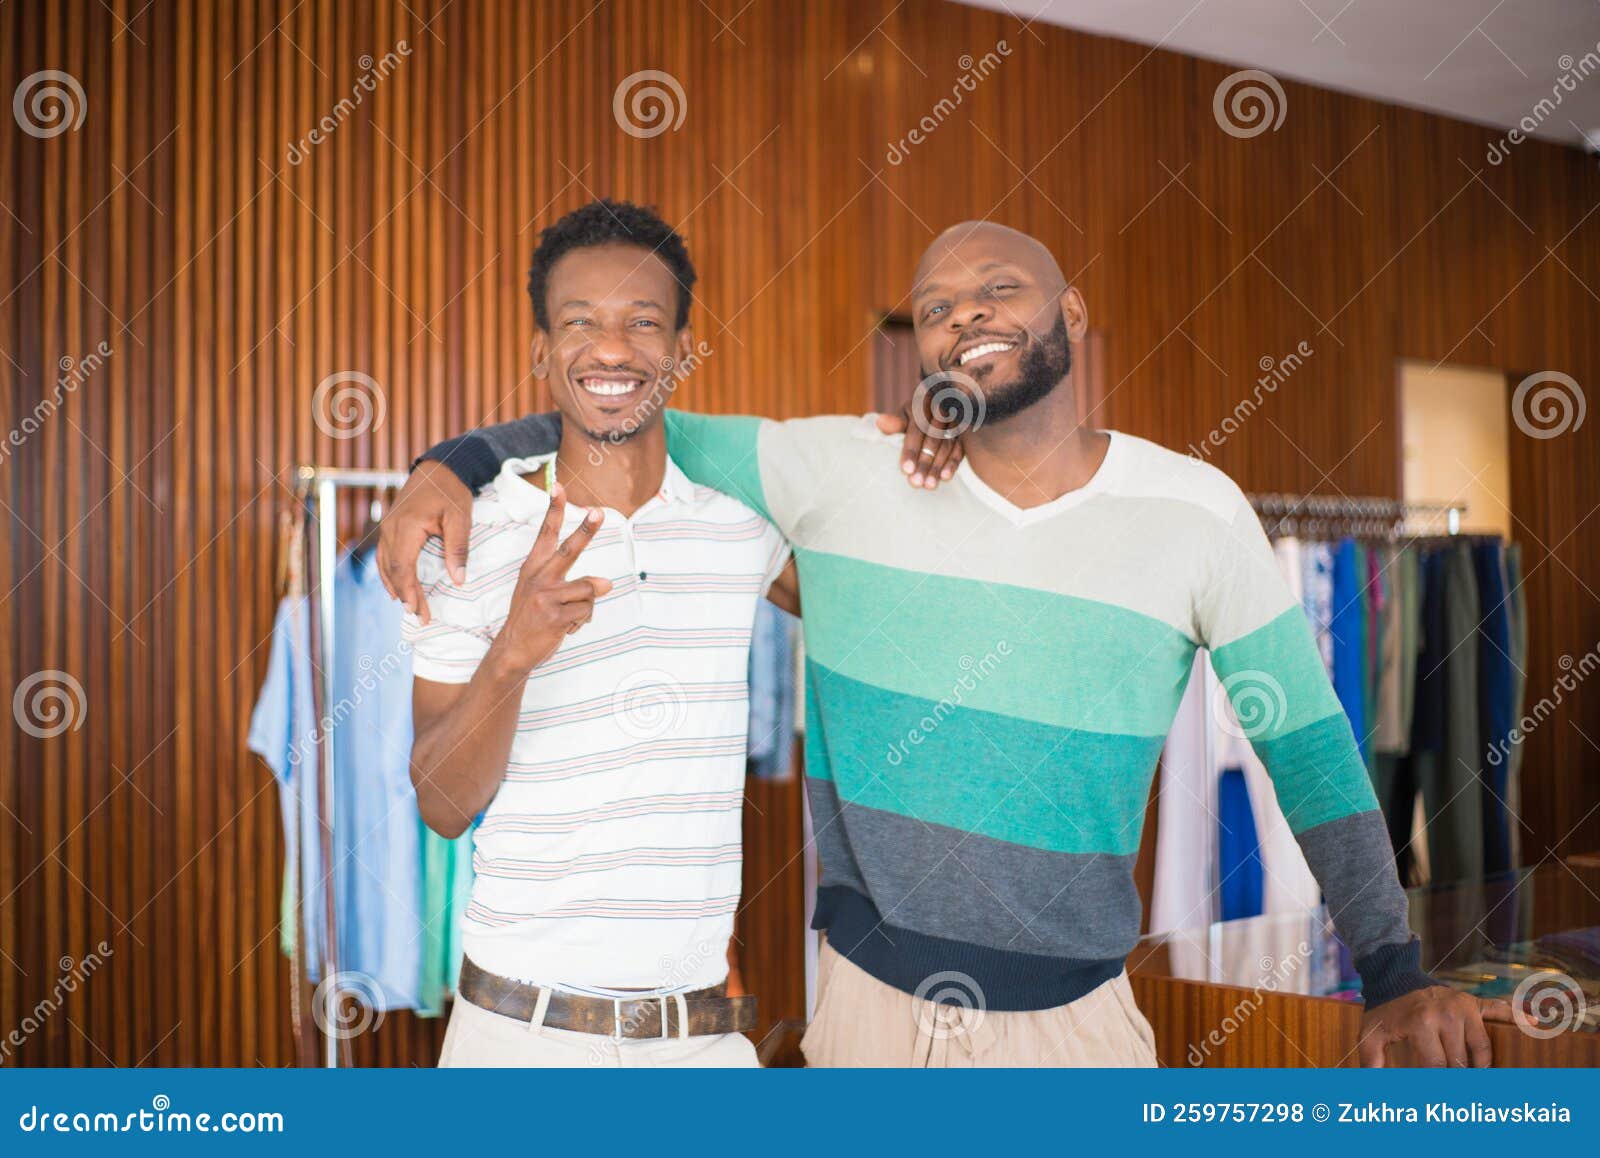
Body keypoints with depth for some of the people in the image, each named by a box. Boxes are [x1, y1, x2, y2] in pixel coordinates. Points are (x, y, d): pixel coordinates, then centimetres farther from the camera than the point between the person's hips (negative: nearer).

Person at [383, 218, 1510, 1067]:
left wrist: (1396, 975, -1)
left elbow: (1309, 745, 1)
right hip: (869, 1003, 1)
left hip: (1071, 1026, 0)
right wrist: (454, 463, -14)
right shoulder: (842, 470, -5)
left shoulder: (1197, 512, -5)